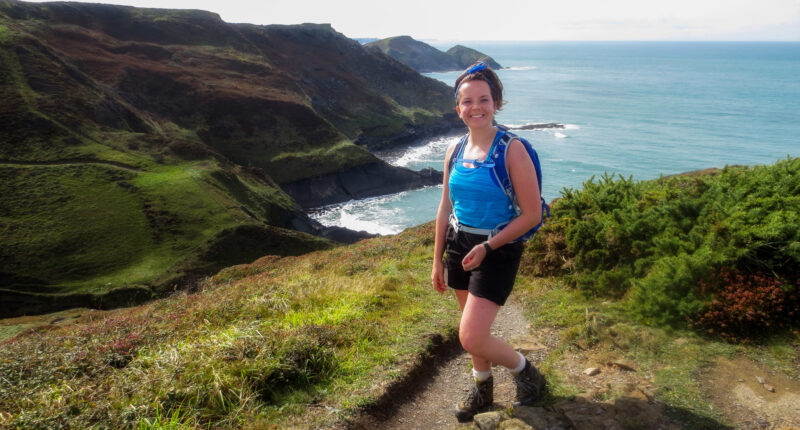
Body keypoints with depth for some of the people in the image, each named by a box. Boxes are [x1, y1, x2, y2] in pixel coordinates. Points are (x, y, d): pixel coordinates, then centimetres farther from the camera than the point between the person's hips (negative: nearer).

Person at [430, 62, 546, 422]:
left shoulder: (512, 150, -15)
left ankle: (525, 372, 19)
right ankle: (482, 390, 41)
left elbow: (533, 214, -14)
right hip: (459, 245, 6)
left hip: (497, 250, -6)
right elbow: (445, 210, 10)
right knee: (473, 329, 18)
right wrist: (437, 261, 13)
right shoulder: (455, 152, 3)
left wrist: (487, 247, -17)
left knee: (471, 337, -10)